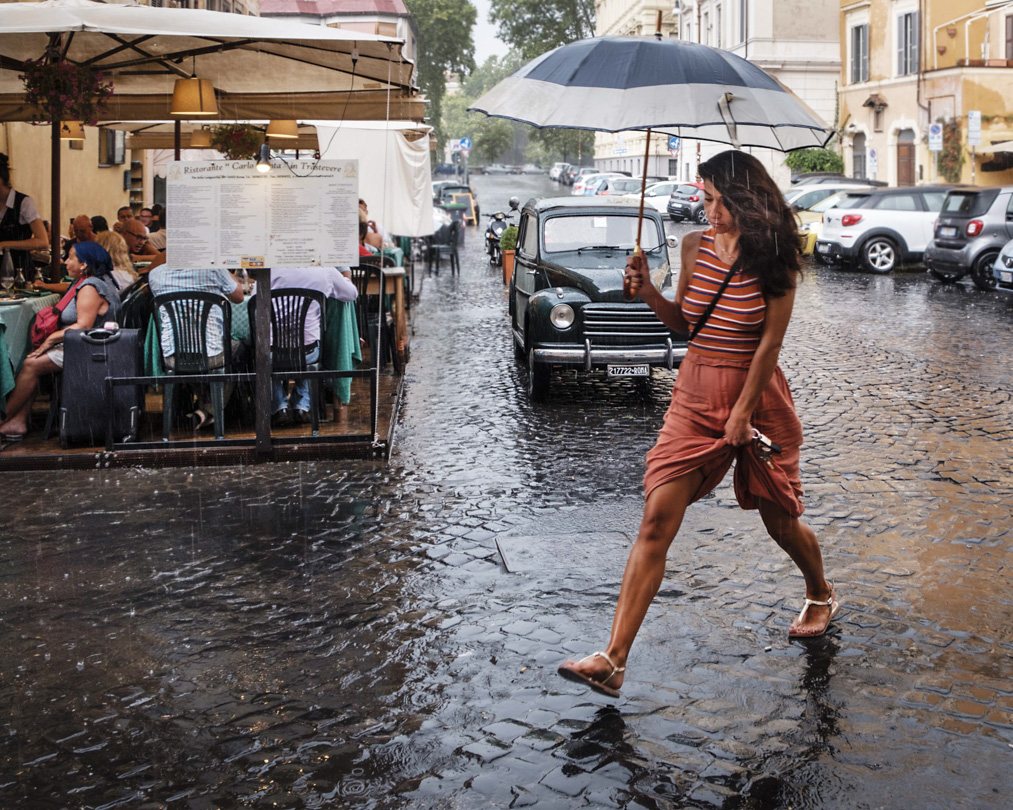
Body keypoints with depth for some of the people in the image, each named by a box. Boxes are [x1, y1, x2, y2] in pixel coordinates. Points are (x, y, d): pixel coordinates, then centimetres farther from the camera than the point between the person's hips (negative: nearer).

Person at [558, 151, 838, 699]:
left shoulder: (773, 257, -9)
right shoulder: (696, 246, 3)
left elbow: (770, 342, -11)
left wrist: (742, 413, -13)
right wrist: (648, 292, -4)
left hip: (756, 395, -3)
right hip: (694, 396, 3)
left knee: (779, 519, 12)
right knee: (656, 522, -8)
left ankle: (821, 597, 46)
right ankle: (613, 659, -11)